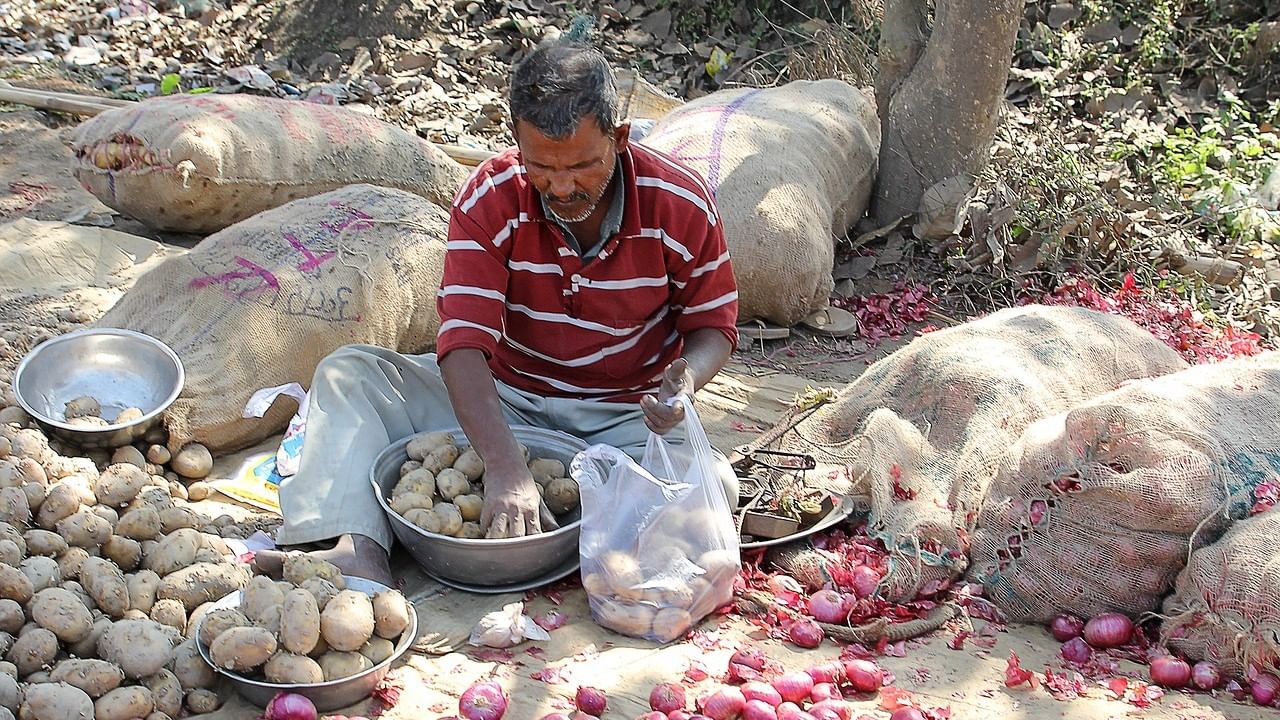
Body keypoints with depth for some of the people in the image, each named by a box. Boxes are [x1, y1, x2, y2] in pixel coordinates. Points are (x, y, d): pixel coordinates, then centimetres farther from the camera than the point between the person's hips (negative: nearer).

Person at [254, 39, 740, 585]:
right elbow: (463, 344, -26)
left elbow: (714, 326, 0)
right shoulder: (490, 200, -16)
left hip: (624, 419, -1)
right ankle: (358, 551, -38)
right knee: (347, 372, -15)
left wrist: (686, 378, -26)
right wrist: (506, 471, -41)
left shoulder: (682, 205, -14)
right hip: (504, 401, 1)